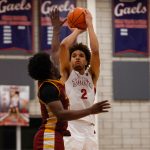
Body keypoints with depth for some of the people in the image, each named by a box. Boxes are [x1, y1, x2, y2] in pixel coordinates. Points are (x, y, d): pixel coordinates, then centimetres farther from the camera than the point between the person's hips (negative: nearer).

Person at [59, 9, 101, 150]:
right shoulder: (67, 73, 10)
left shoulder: (91, 75, 16)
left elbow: (95, 51, 2)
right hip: (70, 129, -4)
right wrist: (77, 30, 11)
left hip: (89, 129, 4)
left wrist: (89, 25, 5)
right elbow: (63, 45, -2)